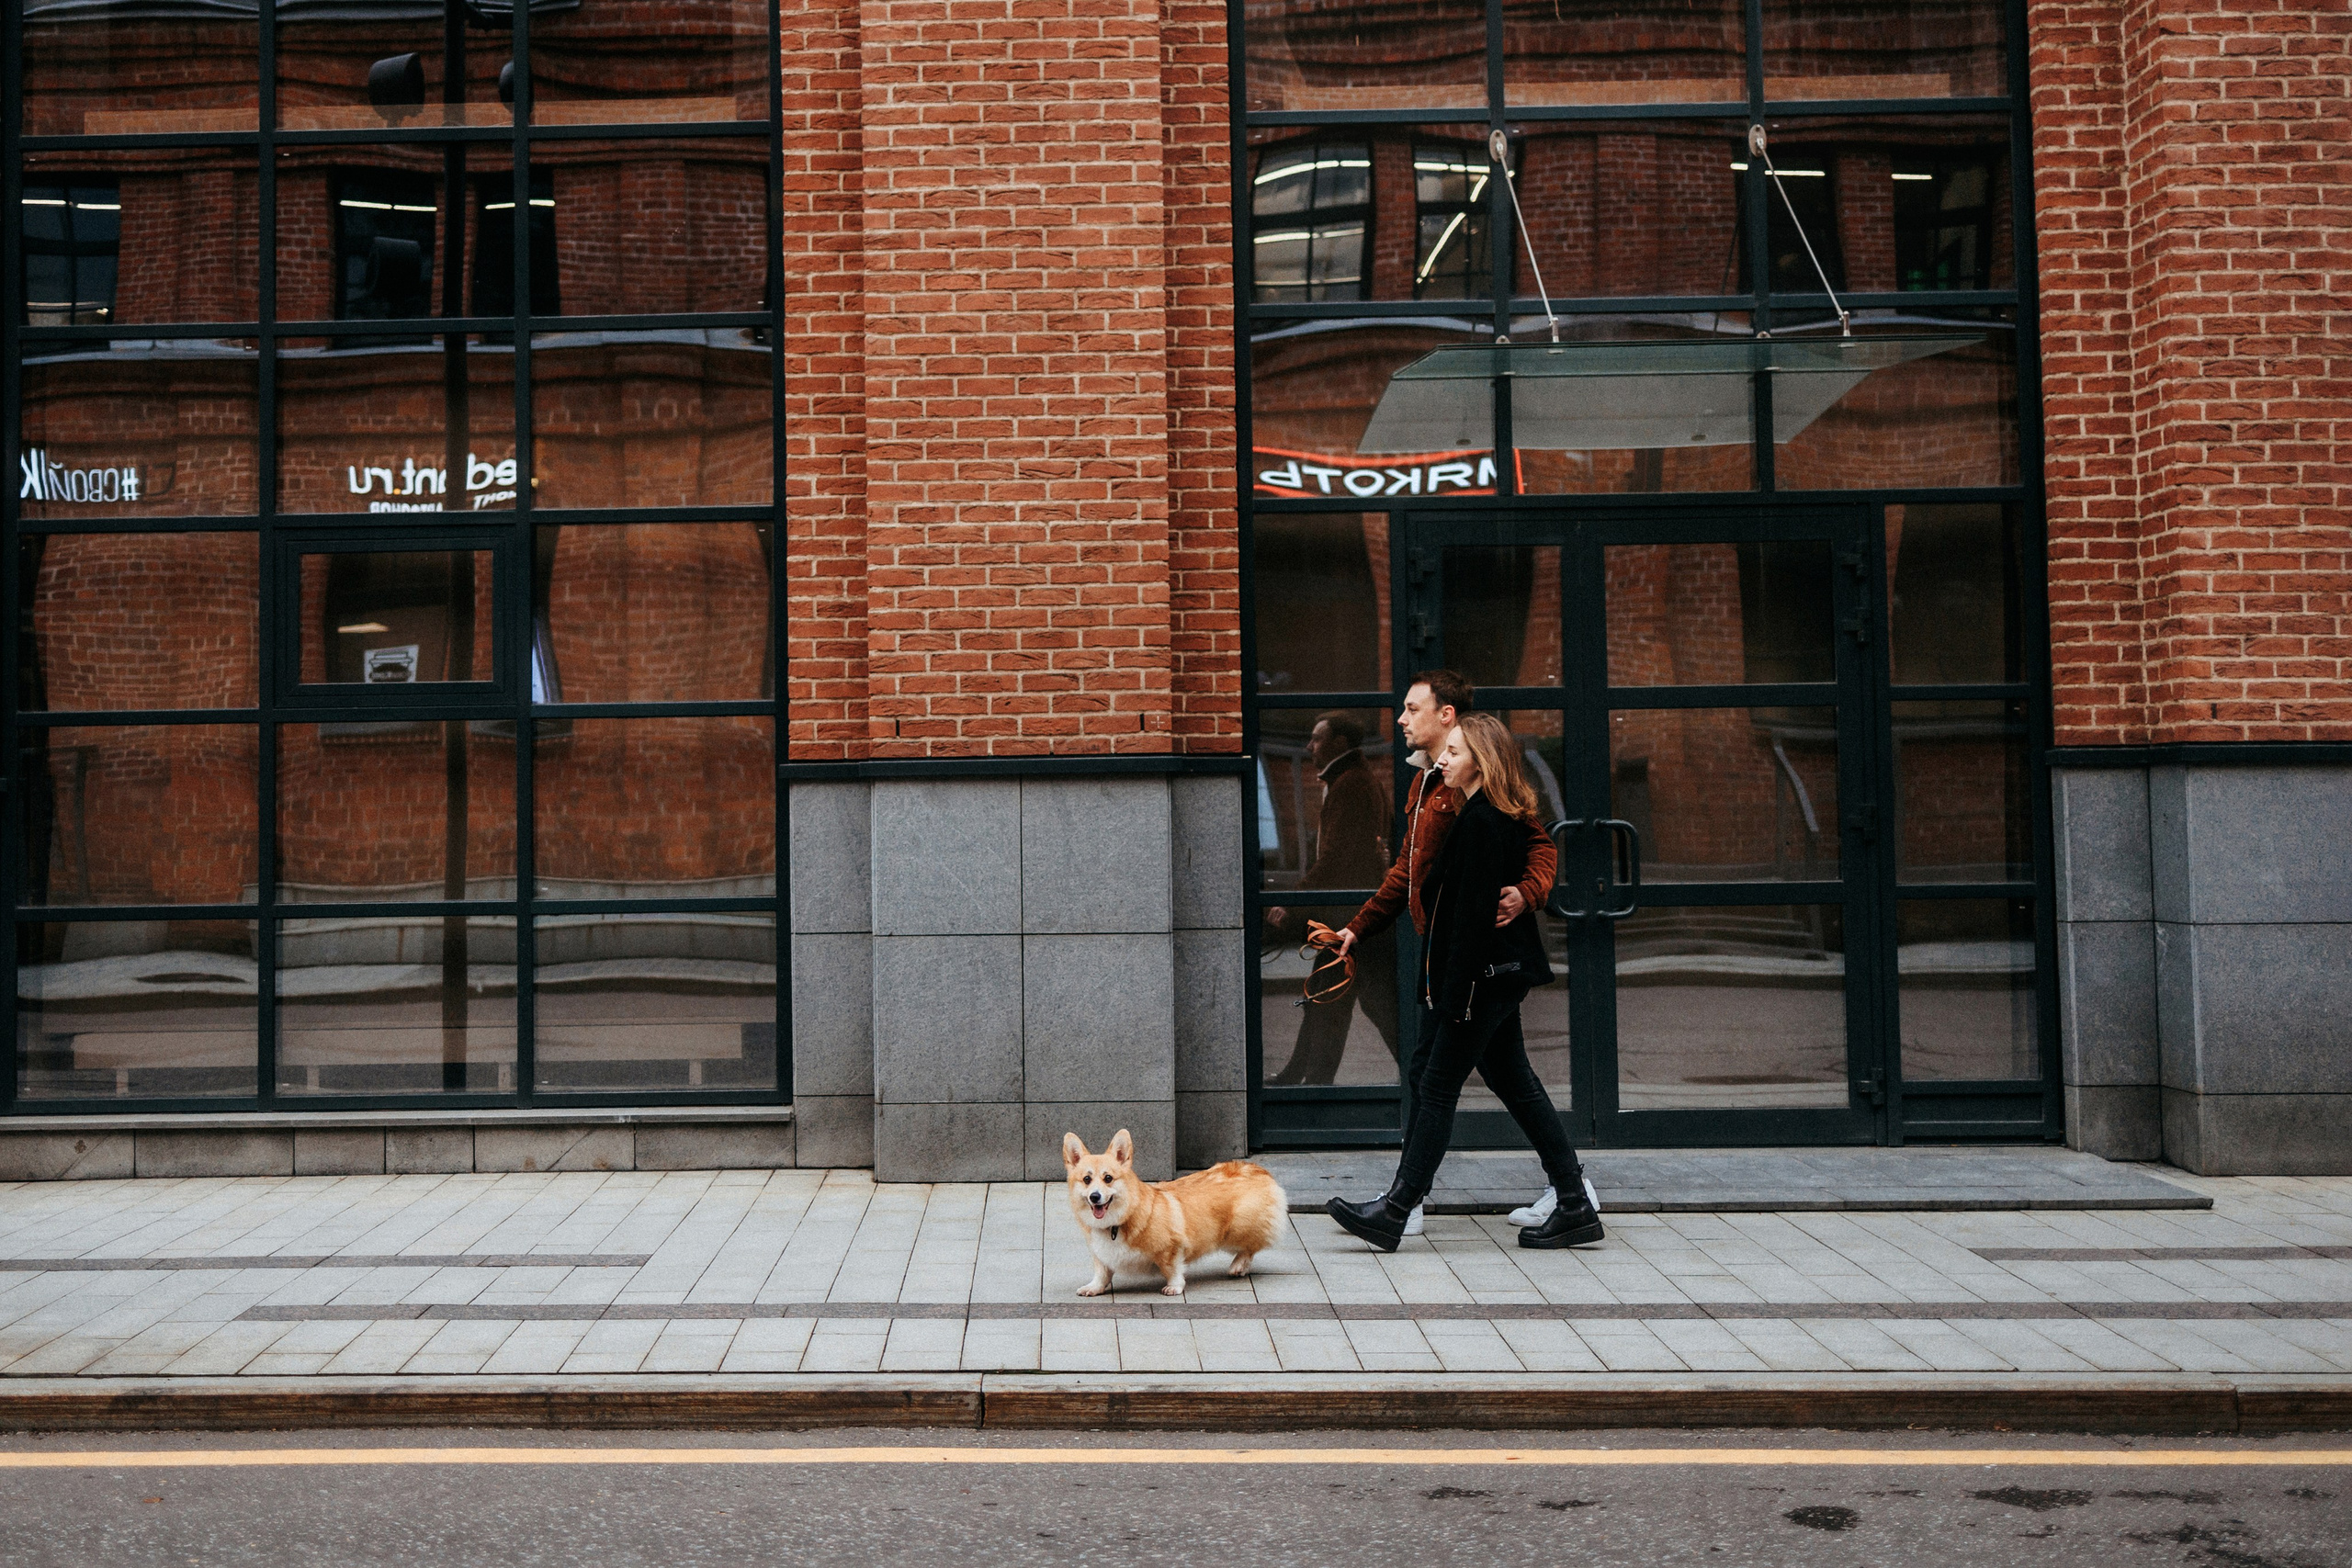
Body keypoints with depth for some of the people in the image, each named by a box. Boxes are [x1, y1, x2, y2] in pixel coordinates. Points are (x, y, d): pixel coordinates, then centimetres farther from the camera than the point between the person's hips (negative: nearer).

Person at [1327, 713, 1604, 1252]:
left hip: (1486, 975, -10)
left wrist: (1455, 991, -20)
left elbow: (1474, 910, -21)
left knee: (1437, 1089, -4)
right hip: (1503, 972, 10)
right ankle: (1574, 1206, 16)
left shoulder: (1480, 820, -17)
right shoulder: (1505, 818, 14)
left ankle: (1394, 1213, 2)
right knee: (1516, 1085, 13)